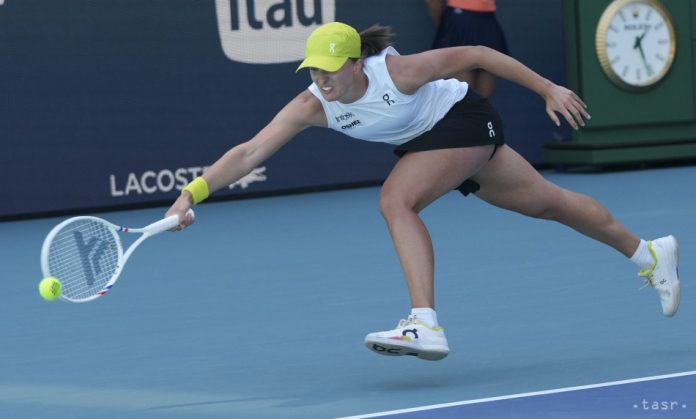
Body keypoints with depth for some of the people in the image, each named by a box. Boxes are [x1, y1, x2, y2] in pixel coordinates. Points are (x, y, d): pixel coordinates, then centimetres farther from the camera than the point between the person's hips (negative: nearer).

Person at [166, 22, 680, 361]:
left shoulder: (397, 71, -34)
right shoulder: (312, 106, -21)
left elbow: (474, 54, -22)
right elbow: (249, 152, -26)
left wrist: (548, 89, -17)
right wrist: (193, 192, -38)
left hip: (464, 119, -6)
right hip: (425, 140, 6)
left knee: (396, 200, -27)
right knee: (547, 201, 18)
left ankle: (426, 325, -31)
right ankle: (648, 252, 36)